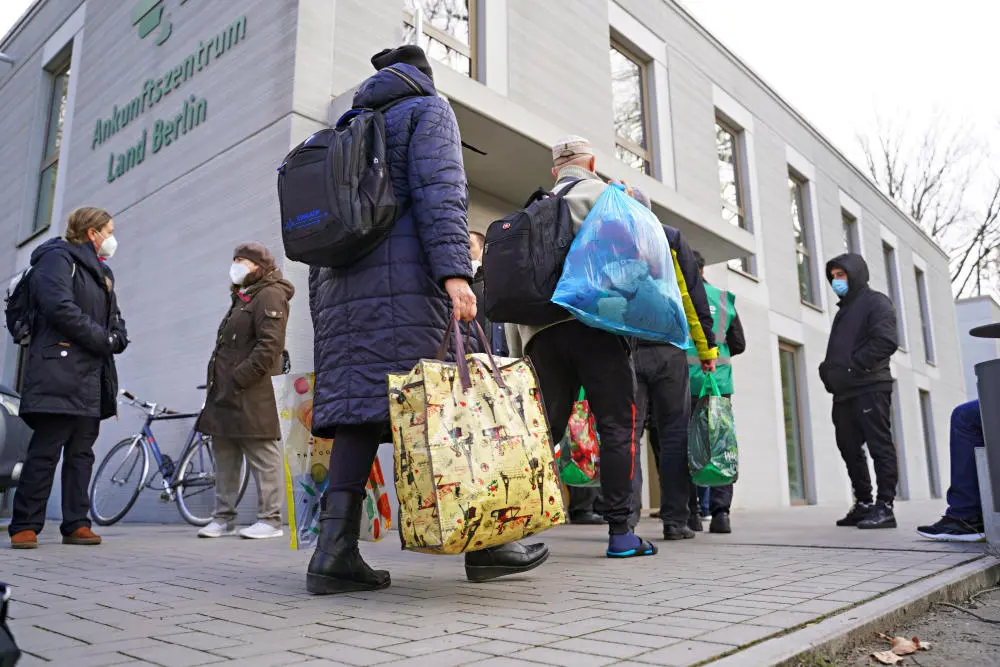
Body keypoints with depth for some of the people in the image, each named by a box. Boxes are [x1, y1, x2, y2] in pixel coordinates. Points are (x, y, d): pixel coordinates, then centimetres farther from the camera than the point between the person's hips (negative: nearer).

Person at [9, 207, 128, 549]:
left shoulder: (102, 271, 23)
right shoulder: (58, 258, -3)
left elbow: (116, 319, 21)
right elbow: (60, 308, -18)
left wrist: (117, 339, -1)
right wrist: (102, 339, -12)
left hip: (92, 379, 8)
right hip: (59, 372, -8)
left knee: (81, 452, 7)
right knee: (45, 450, -5)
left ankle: (76, 524, 11)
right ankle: (25, 527, 4)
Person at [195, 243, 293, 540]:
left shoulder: (270, 296, -6)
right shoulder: (242, 298, 26)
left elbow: (270, 344, -18)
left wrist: (241, 377, -21)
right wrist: (219, 379, 16)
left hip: (253, 395, -10)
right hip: (226, 393, 10)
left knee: (263, 457, -5)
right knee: (225, 457, 12)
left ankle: (270, 519, 1)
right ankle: (224, 517, 21)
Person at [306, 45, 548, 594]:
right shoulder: (428, 110, 11)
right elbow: (439, 190, -9)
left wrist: (321, 304, 21)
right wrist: (455, 271, -19)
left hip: (342, 282, 7)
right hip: (405, 277, -6)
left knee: (357, 406, -1)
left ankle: (334, 551, -9)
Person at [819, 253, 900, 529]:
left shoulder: (876, 301, 0)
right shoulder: (844, 310, 25)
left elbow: (886, 341, -15)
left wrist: (853, 367, -16)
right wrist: (828, 369, 4)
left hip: (870, 388, -8)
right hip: (844, 392, 8)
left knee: (880, 446, -6)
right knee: (850, 448, 8)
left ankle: (884, 507, -6)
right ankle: (863, 504, 16)